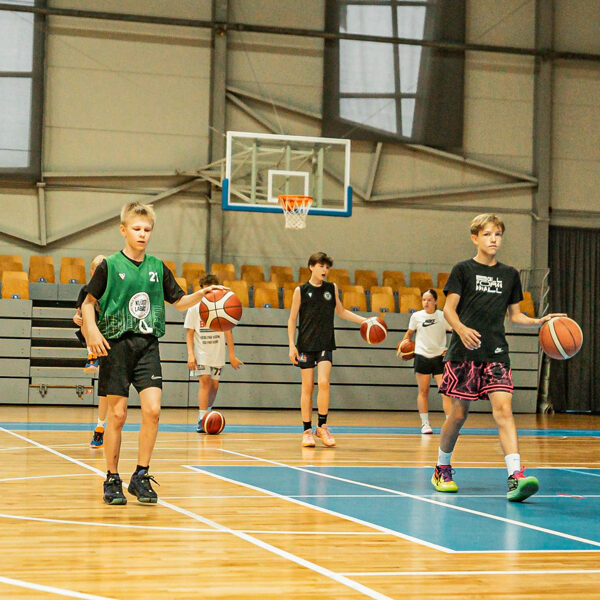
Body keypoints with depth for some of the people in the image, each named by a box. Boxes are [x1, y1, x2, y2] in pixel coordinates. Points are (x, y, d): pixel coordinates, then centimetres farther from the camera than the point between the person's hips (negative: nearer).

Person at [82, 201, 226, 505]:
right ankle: (112, 479, 13)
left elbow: (179, 301, 16)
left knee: (152, 409, -10)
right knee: (117, 414, 0)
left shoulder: (157, 267, 10)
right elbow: (88, 301, 3)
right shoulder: (110, 266, -1)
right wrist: (91, 329, -14)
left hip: (147, 344, 3)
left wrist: (202, 293, -1)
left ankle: (140, 476, 2)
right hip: (116, 343, -3)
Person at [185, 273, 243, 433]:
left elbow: (228, 333, 8)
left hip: (217, 354, 3)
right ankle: (202, 420, -21)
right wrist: (190, 355, -11)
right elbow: (189, 334, 0)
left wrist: (232, 356, 5)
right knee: (205, 381, -18)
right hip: (201, 353, -2)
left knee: (214, 385, 5)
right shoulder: (194, 309, 1)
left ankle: (207, 412, 29)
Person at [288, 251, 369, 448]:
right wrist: (292, 345, -5)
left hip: (325, 344, 1)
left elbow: (340, 311, 20)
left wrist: (365, 321, 12)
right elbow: (292, 319, 3)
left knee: (323, 382, -15)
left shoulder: (332, 288, 8)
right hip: (305, 345, -1)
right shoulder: (301, 290, 0)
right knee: (307, 387, -1)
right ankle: (307, 431, 7)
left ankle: (322, 426, -2)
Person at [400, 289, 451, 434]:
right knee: (423, 391, 4)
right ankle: (425, 424, 11)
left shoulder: (443, 316, 0)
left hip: (439, 357, -1)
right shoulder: (417, 316, 3)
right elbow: (409, 332, 18)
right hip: (422, 356, 1)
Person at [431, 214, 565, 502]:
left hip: (496, 353, 2)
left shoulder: (510, 274, 14)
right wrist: (461, 328, -23)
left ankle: (516, 476, -26)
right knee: (459, 413, 3)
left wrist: (540, 321, 0)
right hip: (464, 351, -2)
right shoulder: (463, 270, 3)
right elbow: (449, 308, -3)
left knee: (503, 408, -14)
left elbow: (515, 314, 18)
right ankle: (442, 468, 26)